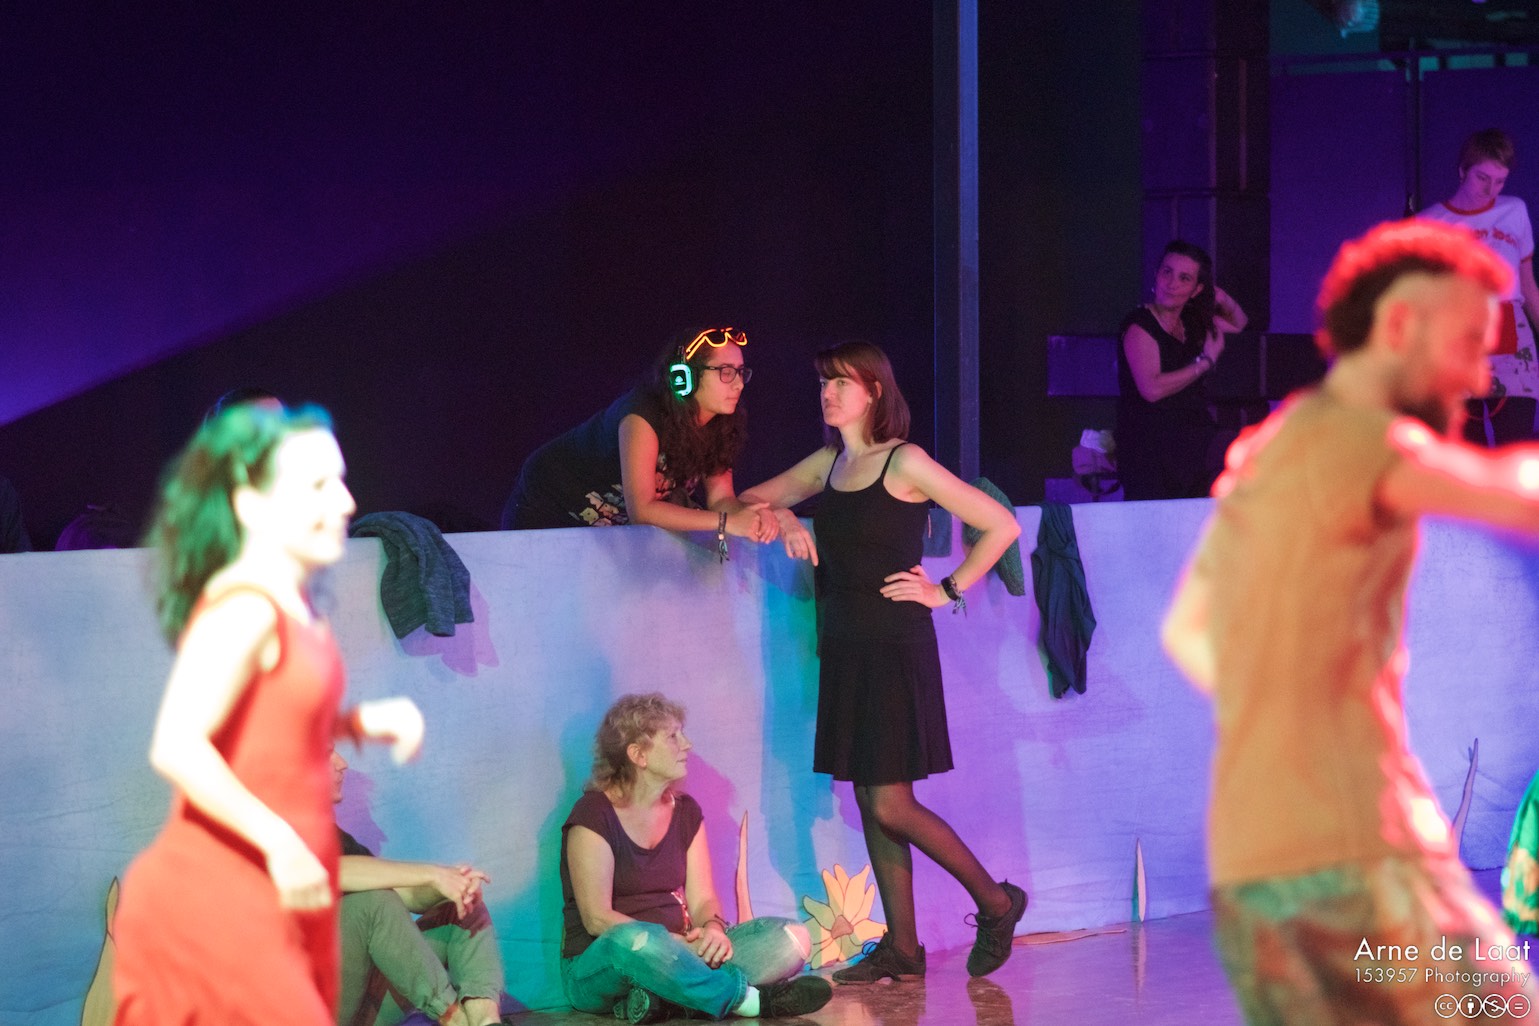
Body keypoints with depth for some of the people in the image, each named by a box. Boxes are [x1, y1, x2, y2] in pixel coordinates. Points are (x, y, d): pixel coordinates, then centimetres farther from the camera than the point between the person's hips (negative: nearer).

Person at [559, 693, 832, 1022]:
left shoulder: (685, 811, 12)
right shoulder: (594, 815, -9)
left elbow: (702, 900, 6)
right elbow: (597, 918, -16)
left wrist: (713, 928, -18)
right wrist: (670, 943, -26)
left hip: (673, 955, 7)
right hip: (597, 966, -7)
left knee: (793, 938, -13)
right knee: (634, 939, -44)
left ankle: (657, 999, -33)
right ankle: (750, 999, -27)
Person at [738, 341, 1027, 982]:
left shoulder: (905, 463, -10)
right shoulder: (828, 464, 10)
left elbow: (1002, 526, -10)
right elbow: (748, 500, 19)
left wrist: (946, 591, -8)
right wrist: (782, 519, -2)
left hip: (895, 647, -7)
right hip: (844, 650, 7)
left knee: (891, 807, -9)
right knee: (870, 805, 7)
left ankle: (995, 902, 9)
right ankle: (901, 948, 12)